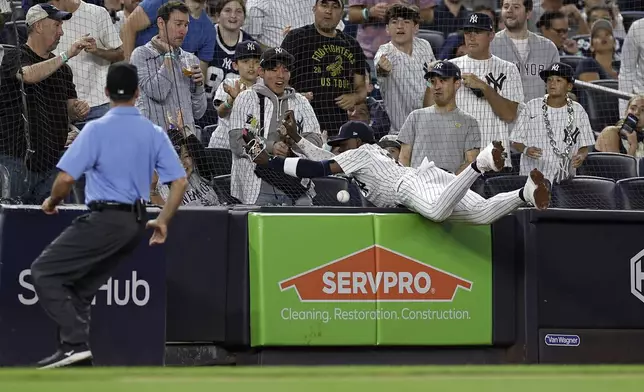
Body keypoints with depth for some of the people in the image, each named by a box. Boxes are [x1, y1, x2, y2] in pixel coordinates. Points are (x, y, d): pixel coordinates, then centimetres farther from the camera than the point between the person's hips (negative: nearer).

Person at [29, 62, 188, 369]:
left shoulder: (97, 130, -9)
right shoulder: (154, 133, 8)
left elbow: (66, 178, -14)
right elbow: (180, 181, 6)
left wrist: (52, 202, 6)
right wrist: (162, 222, 17)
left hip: (106, 219, -7)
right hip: (136, 223, 7)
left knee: (44, 271, -3)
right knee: (80, 288, 15)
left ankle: (75, 342, -16)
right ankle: (75, 355, 11)